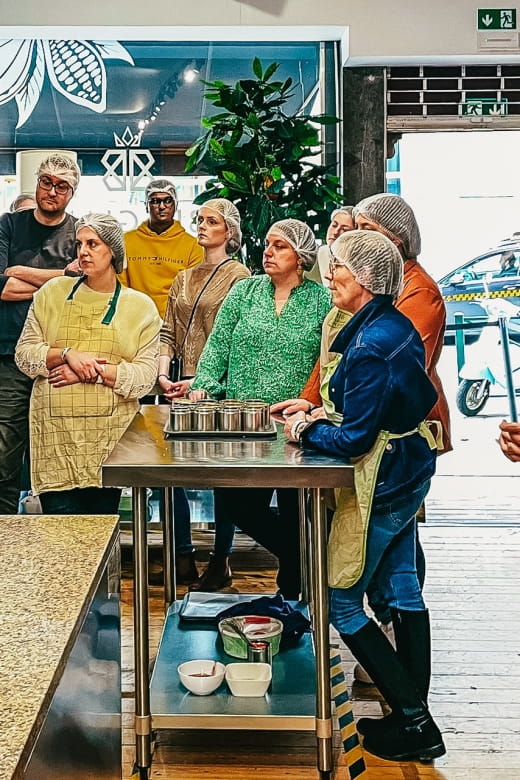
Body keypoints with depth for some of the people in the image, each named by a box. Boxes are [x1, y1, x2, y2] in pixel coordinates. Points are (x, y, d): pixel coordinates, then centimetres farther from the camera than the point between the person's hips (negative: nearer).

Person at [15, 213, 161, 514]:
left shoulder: (140, 306, 5)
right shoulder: (53, 293, 9)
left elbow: (145, 376, -3)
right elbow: (24, 354, 5)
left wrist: (93, 372, -13)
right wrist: (67, 354, -11)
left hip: (111, 434, 0)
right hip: (56, 434, 1)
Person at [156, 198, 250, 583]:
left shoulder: (238, 276, -2)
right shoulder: (184, 278, 17)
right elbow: (168, 331, 12)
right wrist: (163, 373, -4)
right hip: (183, 389, 6)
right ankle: (183, 556, 14)